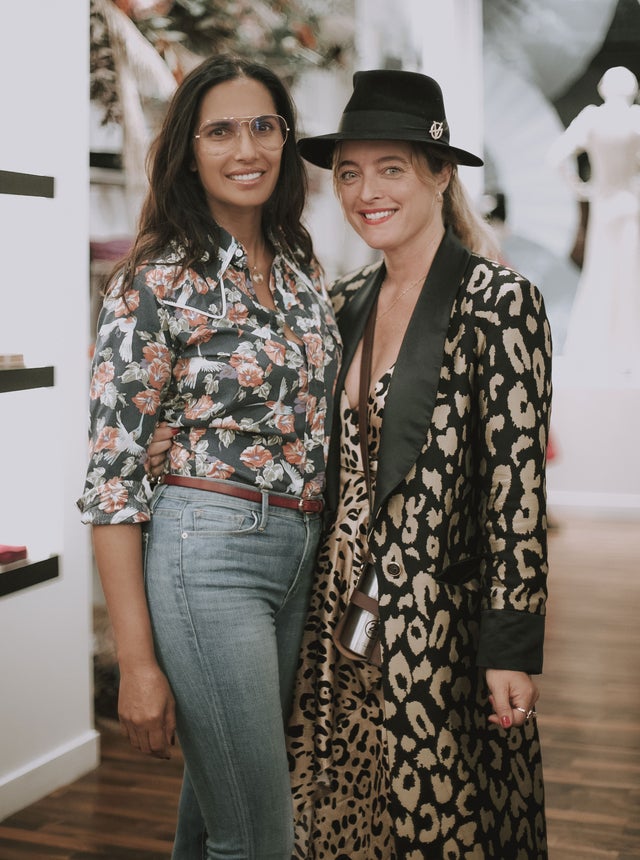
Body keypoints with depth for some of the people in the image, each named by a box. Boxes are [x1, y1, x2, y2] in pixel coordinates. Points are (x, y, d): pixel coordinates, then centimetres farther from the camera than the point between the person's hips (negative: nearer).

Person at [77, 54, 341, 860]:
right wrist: (137, 661, -15)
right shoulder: (155, 283, -11)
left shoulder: (303, 269, 9)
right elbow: (113, 473, -12)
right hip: (208, 555, -6)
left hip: (301, 553, 6)